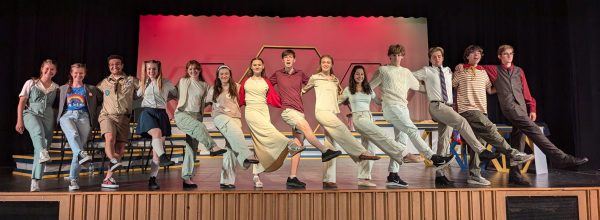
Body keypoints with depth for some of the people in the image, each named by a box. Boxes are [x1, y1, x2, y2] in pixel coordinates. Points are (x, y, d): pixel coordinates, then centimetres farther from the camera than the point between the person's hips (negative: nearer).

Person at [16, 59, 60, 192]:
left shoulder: (56, 87, 15)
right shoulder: (31, 83, 9)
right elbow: (21, 102, 5)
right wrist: (19, 120, -4)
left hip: (48, 117, 2)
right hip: (31, 113, -2)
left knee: (45, 143, -8)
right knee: (38, 131, -36)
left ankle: (35, 182, -6)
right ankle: (43, 154, -65)